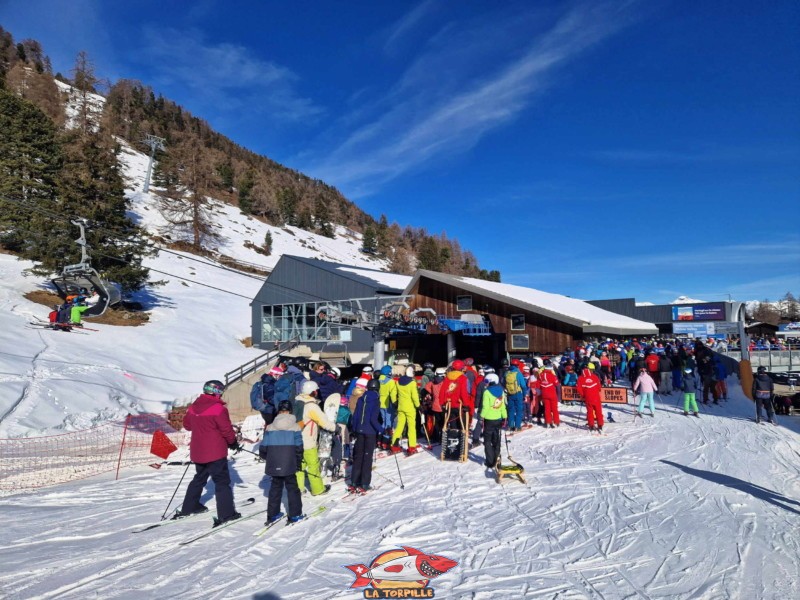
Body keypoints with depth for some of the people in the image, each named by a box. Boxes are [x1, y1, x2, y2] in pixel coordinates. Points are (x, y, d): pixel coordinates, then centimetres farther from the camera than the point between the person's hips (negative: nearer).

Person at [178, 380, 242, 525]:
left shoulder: (193, 407, 2)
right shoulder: (218, 408, -19)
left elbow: (186, 424, 14)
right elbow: (227, 429, -15)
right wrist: (233, 442, 1)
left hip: (198, 452, 7)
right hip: (215, 452, -7)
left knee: (199, 478, 25)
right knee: (222, 482, 0)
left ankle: (188, 507, 33)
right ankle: (226, 513, -1)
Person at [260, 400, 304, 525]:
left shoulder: (270, 428, -1)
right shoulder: (295, 427, -6)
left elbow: (263, 449, 1)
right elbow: (298, 448, -5)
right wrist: (298, 464, 8)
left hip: (274, 466, 3)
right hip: (289, 466, -2)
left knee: (275, 487, 19)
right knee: (292, 488, 10)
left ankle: (272, 514, 23)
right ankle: (295, 515, 11)